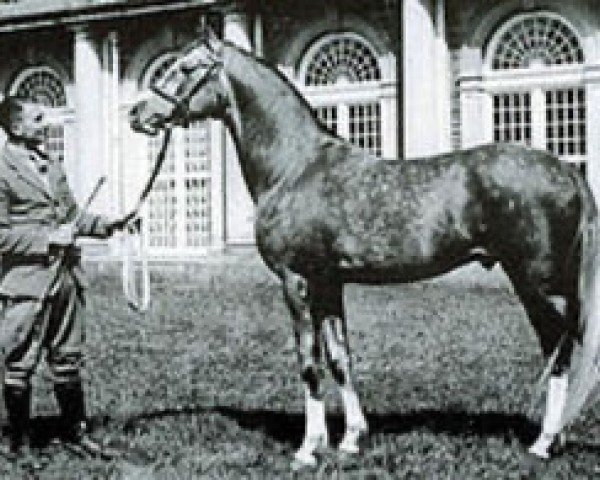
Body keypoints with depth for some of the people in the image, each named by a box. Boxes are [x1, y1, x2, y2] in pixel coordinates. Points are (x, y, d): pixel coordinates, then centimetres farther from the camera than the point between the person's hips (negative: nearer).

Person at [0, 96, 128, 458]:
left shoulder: (52, 165, 13)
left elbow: (72, 214, 20)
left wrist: (105, 224, 5)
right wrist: (48, 239, -17)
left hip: (66, 277, 7)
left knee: (68, 360, 15)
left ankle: (76, 429, 26)